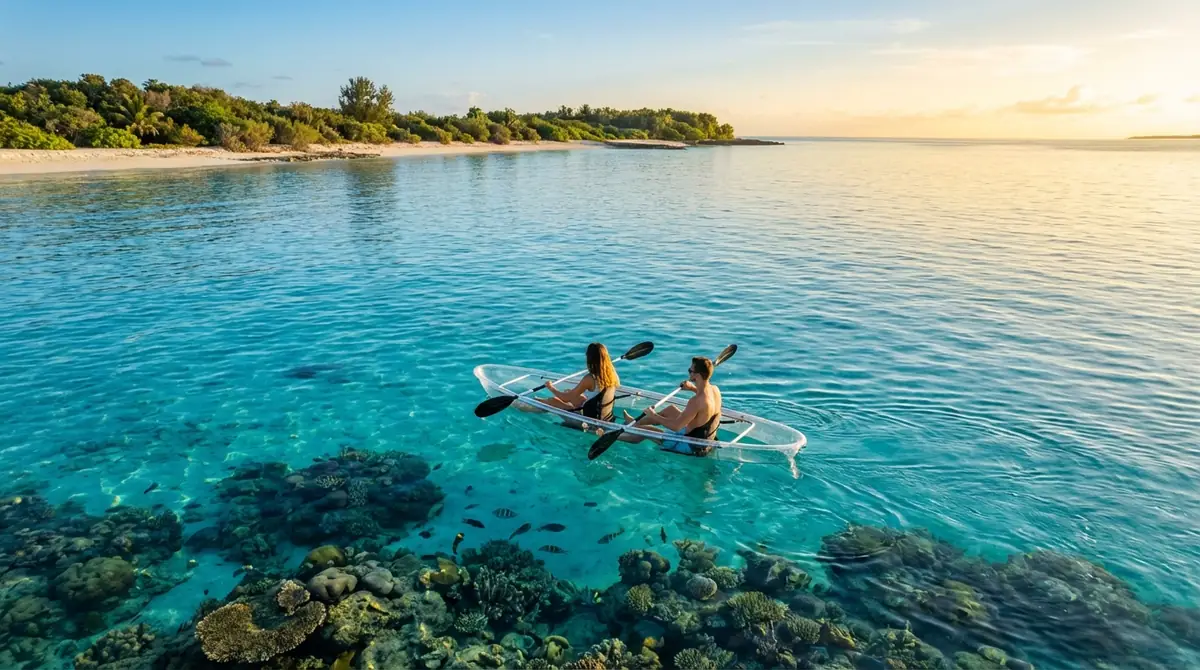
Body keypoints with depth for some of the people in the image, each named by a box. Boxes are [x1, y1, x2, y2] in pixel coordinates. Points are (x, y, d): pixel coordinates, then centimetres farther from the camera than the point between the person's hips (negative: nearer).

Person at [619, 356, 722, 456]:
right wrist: (693, 388, 12)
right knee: (671, 409, 25)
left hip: (690, 446, -9)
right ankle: (635, 424, 40)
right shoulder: (715, 389, -9)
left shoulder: (696, 401, -34)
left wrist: (653, 416, -16)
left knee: (643, 429, 0)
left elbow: (676, 426, -29)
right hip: (704, 438, 9)